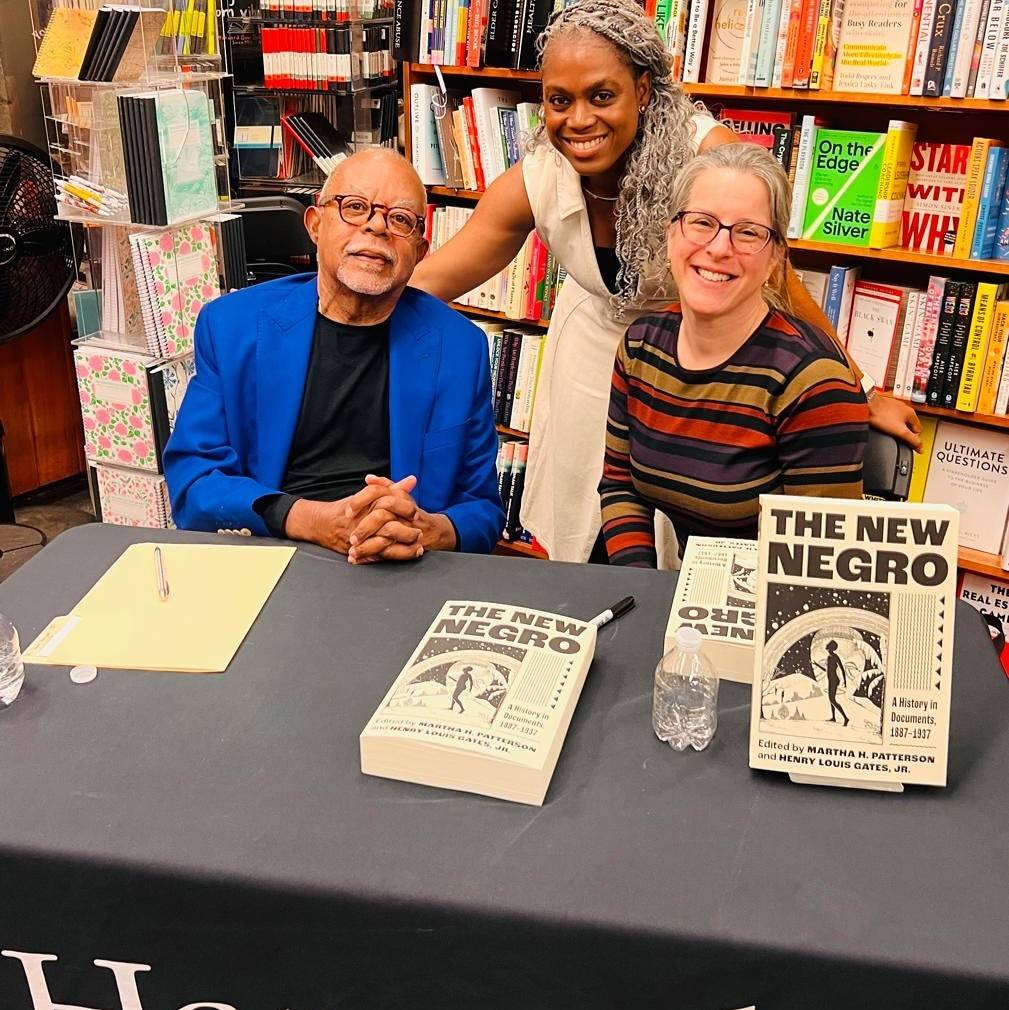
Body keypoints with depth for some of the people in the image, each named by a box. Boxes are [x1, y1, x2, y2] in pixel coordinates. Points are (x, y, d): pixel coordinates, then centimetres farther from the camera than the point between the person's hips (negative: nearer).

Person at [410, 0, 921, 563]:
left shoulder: (707, 154, -29)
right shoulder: (533, 183, -19)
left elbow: (778, 284, -20)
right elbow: (428, 281, -15)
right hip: (593, 346, 3)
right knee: (588, 542, 17)